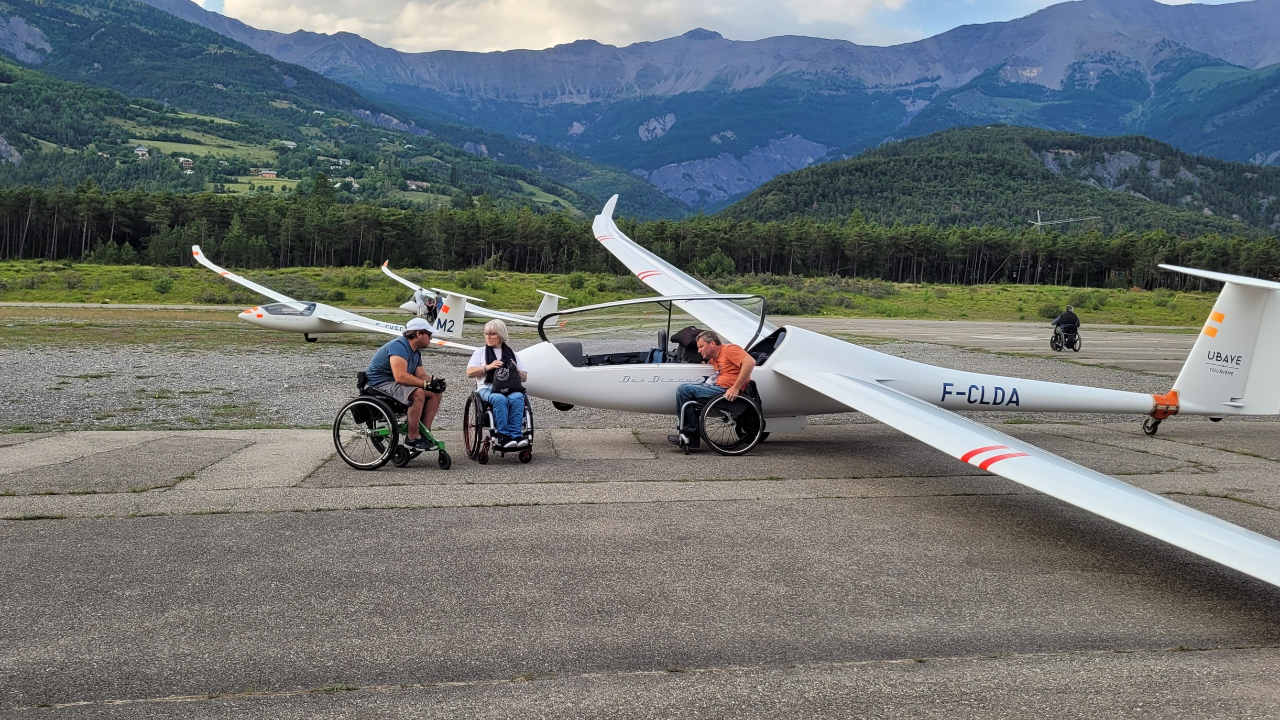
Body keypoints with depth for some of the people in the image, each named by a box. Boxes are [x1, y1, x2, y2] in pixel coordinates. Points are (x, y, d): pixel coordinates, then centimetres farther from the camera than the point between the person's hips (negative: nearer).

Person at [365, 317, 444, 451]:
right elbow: (401, 377, -32)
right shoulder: (399, 346, -21)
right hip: (381, 384, -10)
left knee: (435, 394, 0)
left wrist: (435, 382, -12)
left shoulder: (416, 352, 12)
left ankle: (423, 433, -3)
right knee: (418, 393, -33)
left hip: (395, 384, 10)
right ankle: (412, 438, -25)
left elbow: (421, 375, 10)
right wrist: (426, 384, -25)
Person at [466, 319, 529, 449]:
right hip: (487, 388, -2)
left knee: (517, 398, -35)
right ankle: (503, 436, -39)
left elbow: (524, 378, 21)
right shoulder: (480, 352, 21)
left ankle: (516, 434, -39)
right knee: (500, 399, -37)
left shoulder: (511, 354, 24)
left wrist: (515, 370, -1)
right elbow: (470, 372, 7)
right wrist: (488, 367, -5)